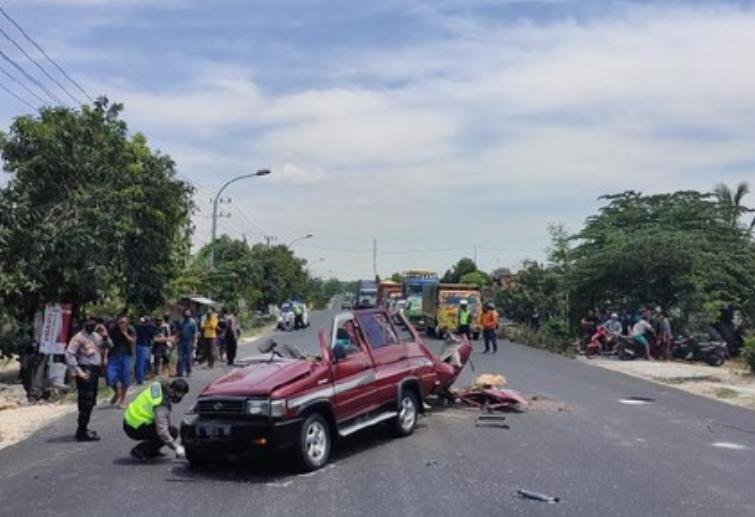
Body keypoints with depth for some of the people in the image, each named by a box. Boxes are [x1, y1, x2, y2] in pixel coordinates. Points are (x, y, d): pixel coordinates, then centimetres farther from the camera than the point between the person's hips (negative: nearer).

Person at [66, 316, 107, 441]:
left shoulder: (96, 335, 13)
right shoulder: (79, 337, -10)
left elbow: (105, 348, 24)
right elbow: (69, 354, -18)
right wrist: (79, 372, -22)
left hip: (95, 371, 8)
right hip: (86, 372, -8)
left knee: (90, 402, 15)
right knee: (86, 403, -8)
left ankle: (83, 428, 26)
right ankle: (82, 432, -3)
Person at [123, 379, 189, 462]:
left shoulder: (158, 386, -2)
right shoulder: (161, 405, -27)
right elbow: (162, 431, -31)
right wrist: (176, 447, -24)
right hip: (134, 429, -10)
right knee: (172, 432, -14)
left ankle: (152, 451, 19)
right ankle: (139, 450, -6)